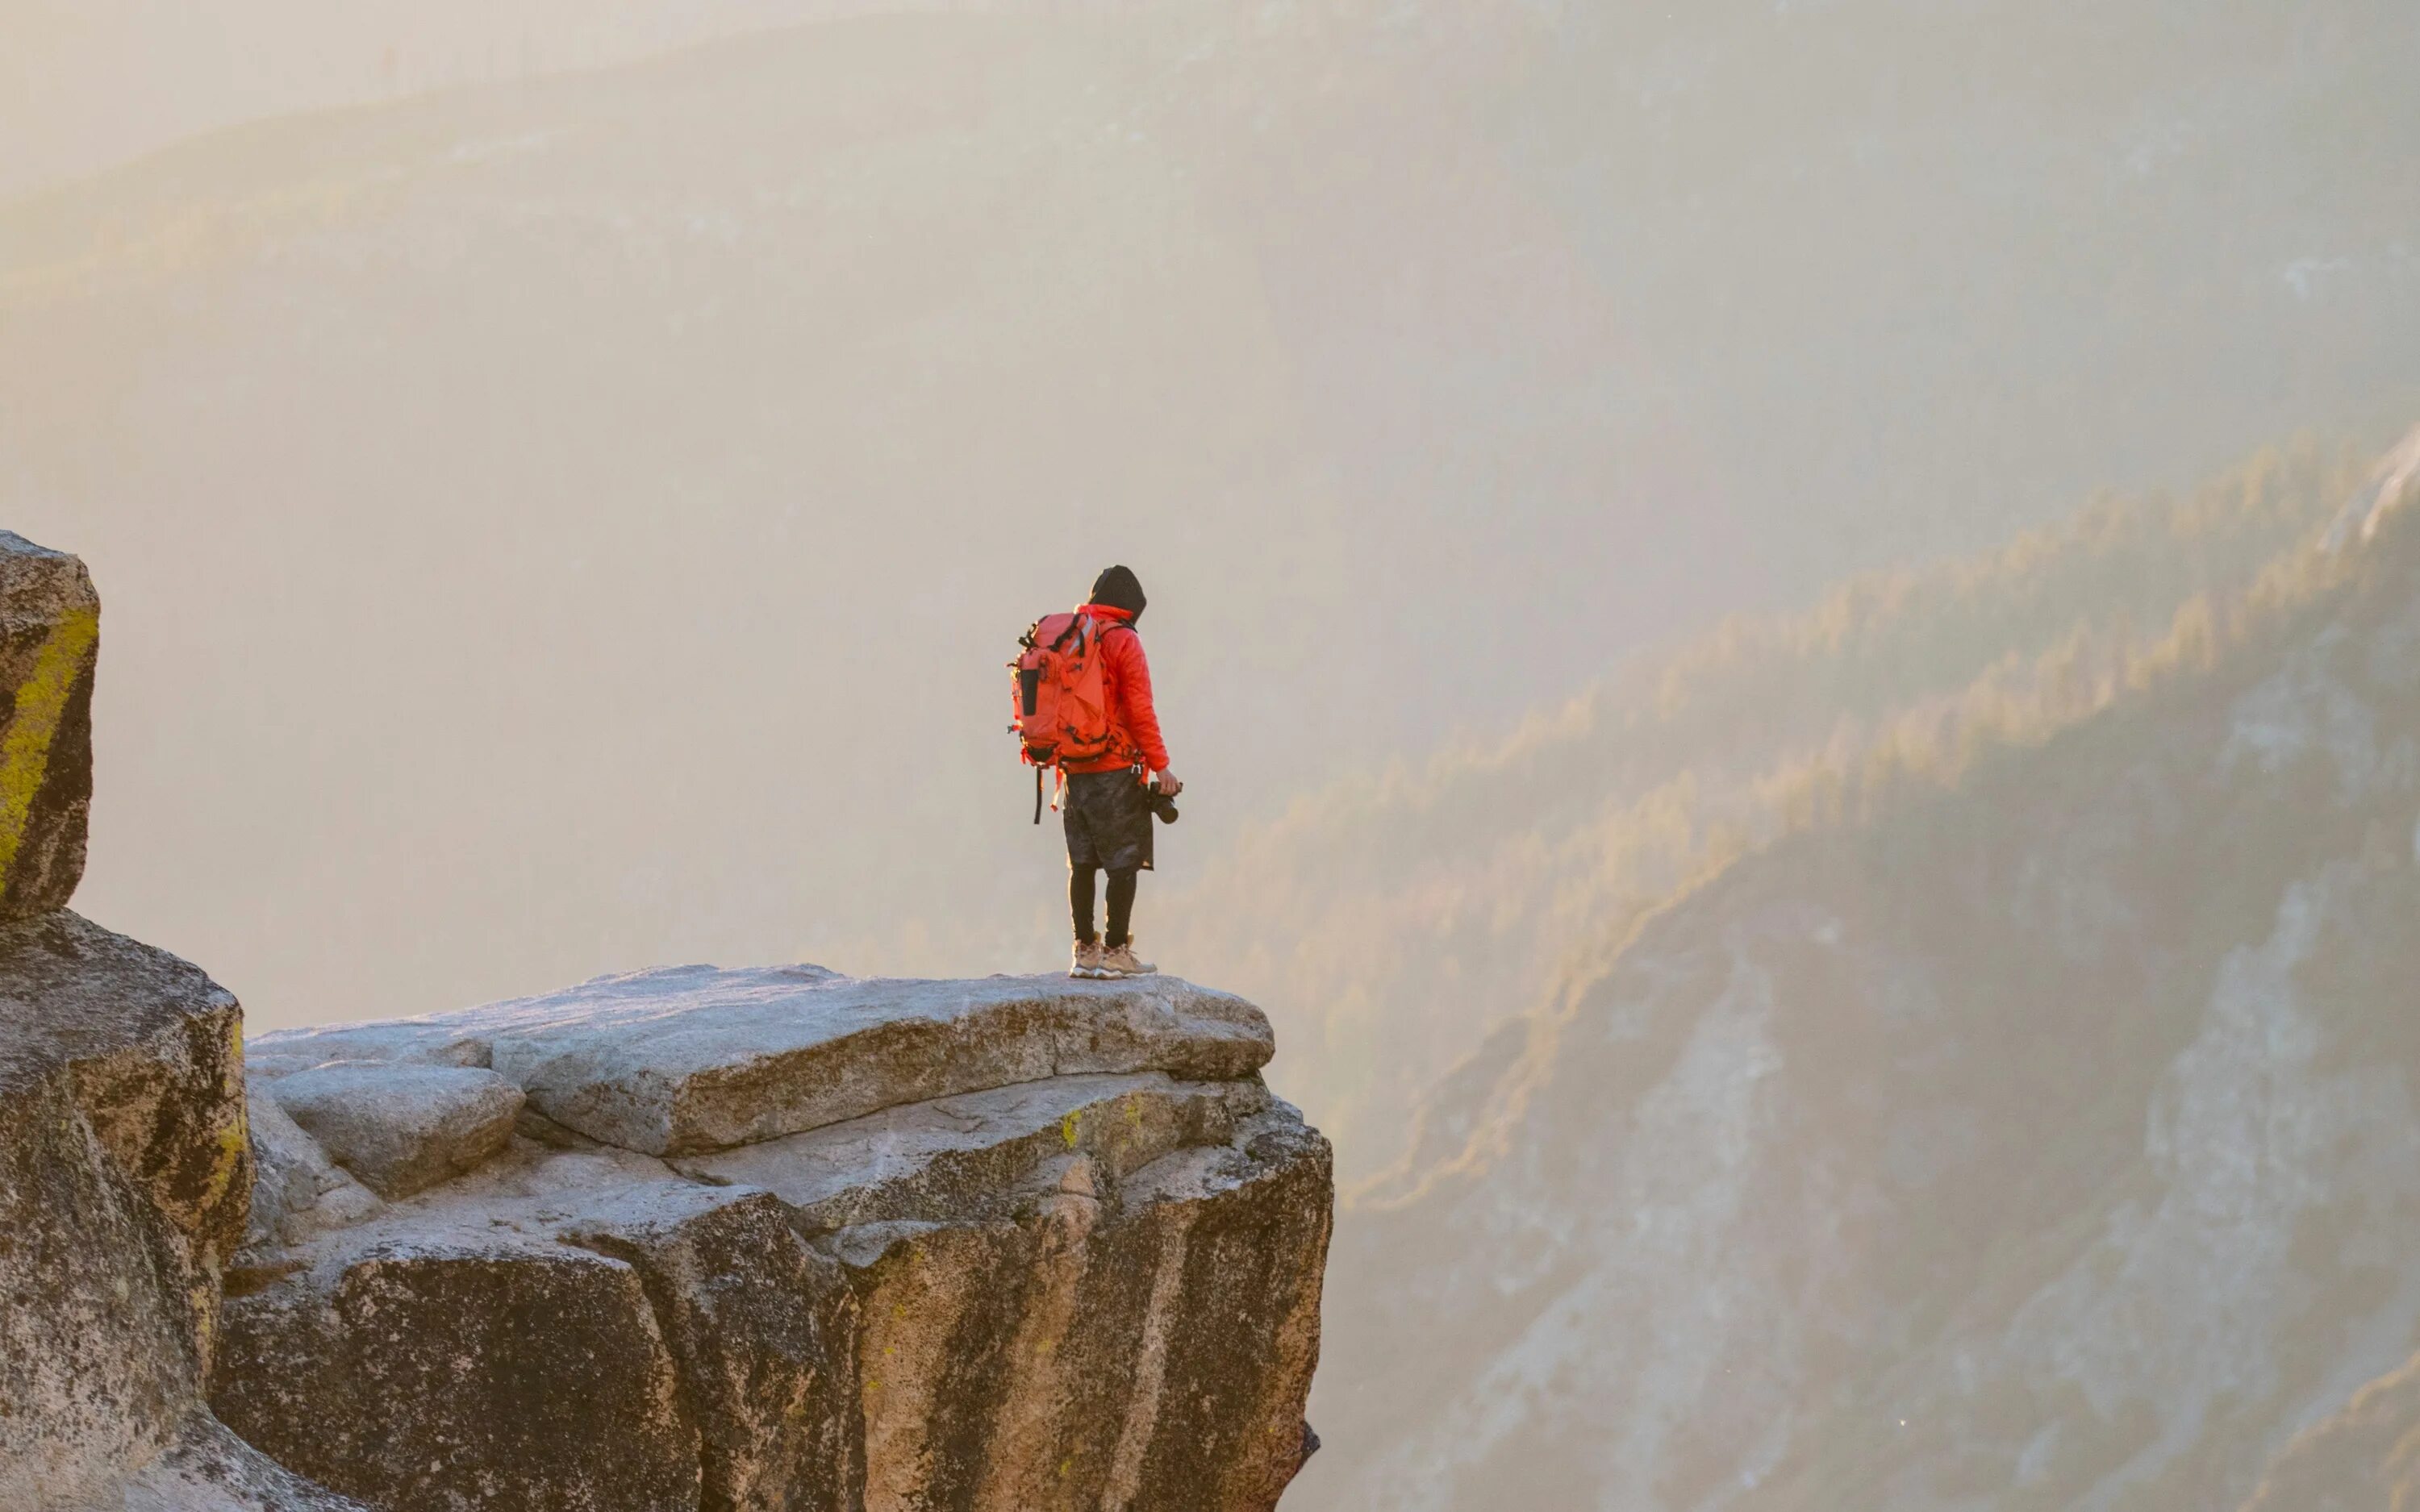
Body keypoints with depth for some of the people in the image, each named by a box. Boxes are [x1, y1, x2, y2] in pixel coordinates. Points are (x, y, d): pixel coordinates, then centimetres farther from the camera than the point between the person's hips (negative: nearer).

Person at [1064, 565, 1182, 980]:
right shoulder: (1122, 641, -9)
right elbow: (1140, 711, -13)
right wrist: (1160, 765, -8)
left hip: (1074, 770, 6)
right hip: (1117, 770, -6)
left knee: (1082, 863, 10)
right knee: (1124, 862, -2)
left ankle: (1085, 950, 12)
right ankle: (1116, 952, -4)